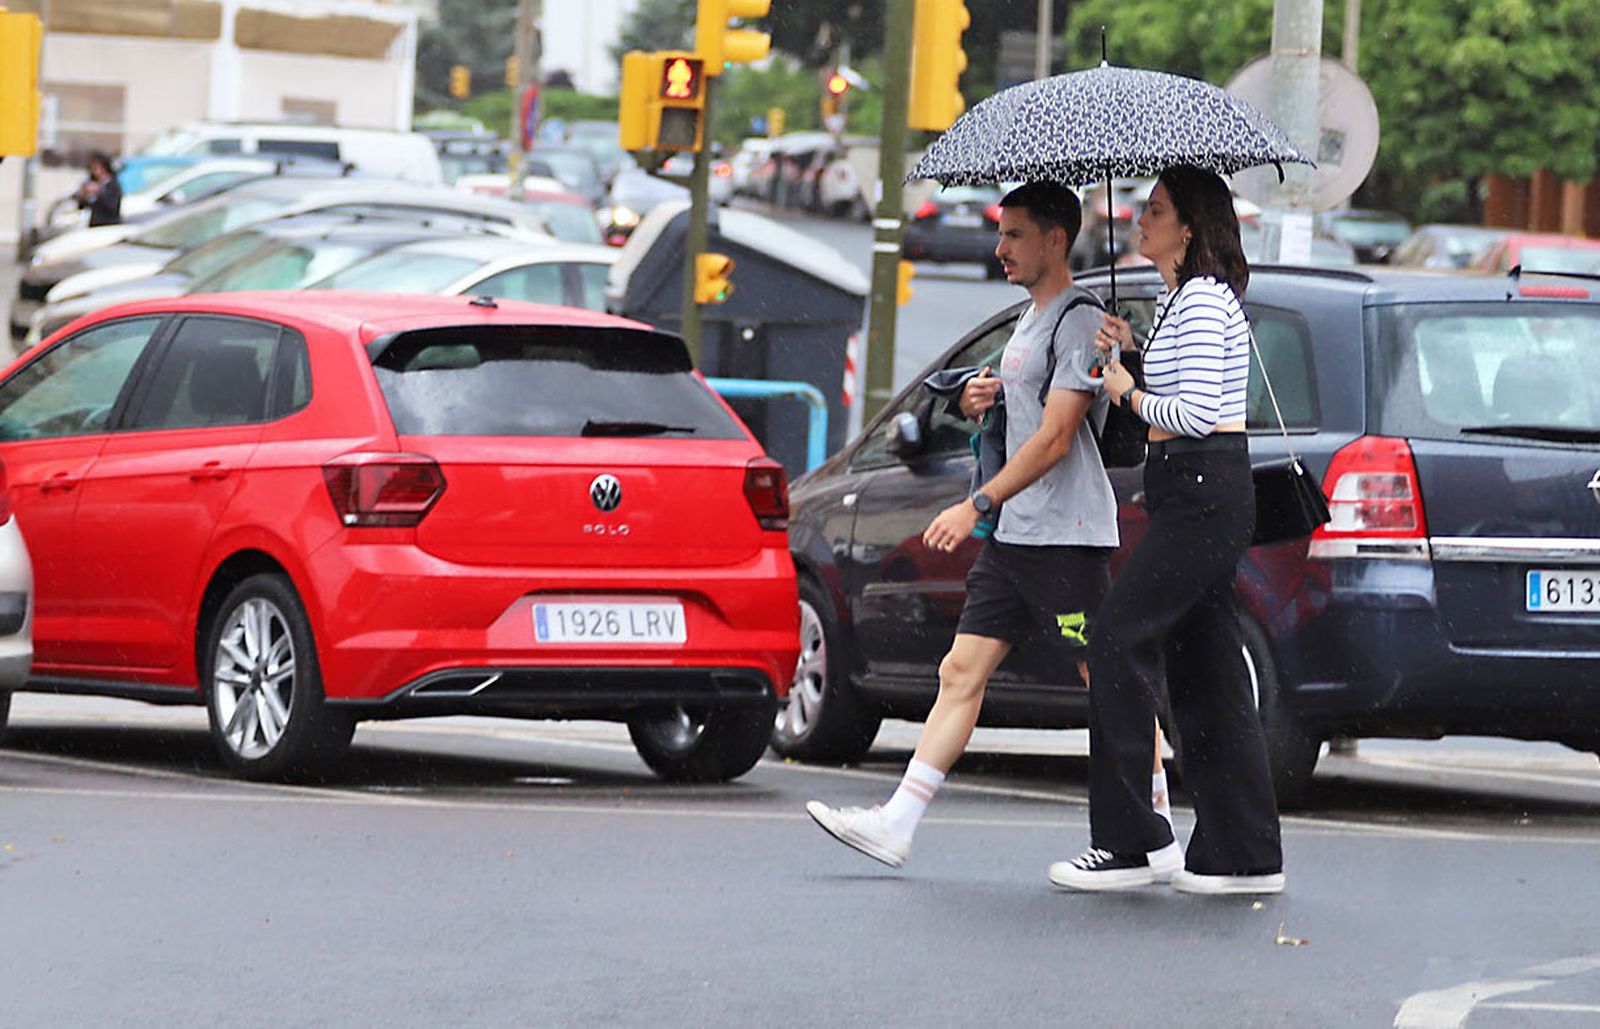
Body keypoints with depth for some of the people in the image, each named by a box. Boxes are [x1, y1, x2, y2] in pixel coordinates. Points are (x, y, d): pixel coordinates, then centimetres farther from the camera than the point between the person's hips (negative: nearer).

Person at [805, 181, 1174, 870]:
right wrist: (978, 402, 9)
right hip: (1013, 536, 10)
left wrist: (976, 507, -23)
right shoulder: (1030, 322, 20)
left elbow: (1054, 438, -19)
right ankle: (897, 824, 0)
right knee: (961, 673, 4)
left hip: (1065, 538, -10)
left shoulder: (1080, 322, -11)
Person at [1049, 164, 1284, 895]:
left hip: (1204, 495, -11)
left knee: (1120, 640, -10)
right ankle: (1243, 854, 10)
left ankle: (1126, 841, -10)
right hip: (1191, 495, 11)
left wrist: (1132, 395, -8)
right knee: (1204, 668, 9)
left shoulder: (1203, 302, -13)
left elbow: (1197, 412, -22)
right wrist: (1123, 356, 9)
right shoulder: (1174, 300, 19)